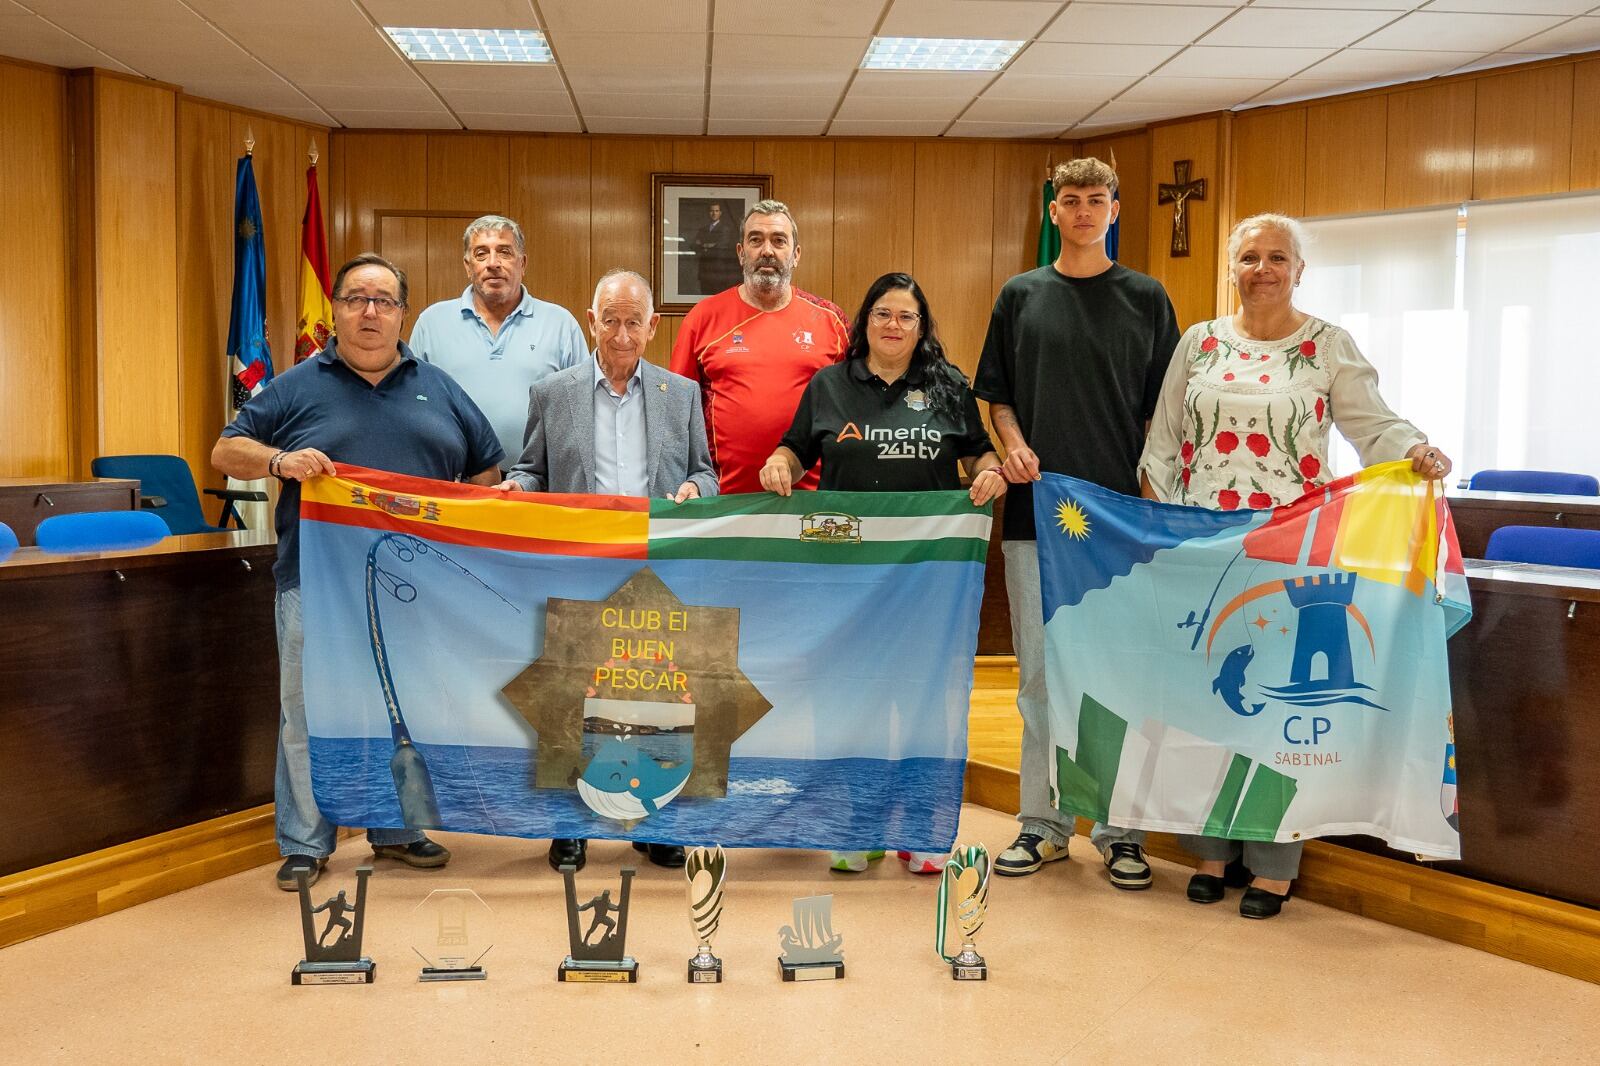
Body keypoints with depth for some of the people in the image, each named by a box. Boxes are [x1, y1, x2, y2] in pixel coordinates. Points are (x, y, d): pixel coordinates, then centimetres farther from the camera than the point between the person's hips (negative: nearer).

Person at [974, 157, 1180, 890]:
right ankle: (1043, 823, 17)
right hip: (1036, 508, 1)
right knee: (1039, 670, 6)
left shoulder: (1146, 298, 7)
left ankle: (1119, 828, 14)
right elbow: (998, 394, 13)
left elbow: (1165, 406, 7)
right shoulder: (1021, 295, 10)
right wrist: (1013, 444, -7)